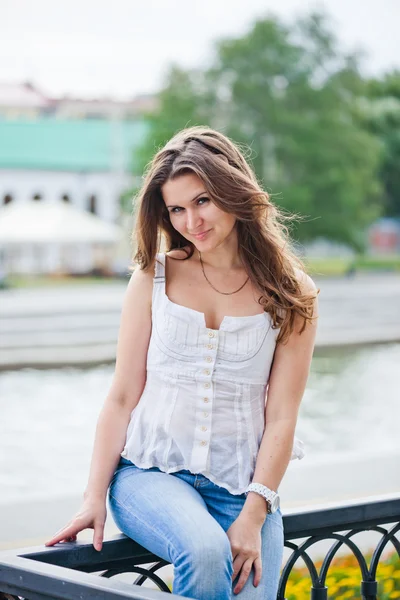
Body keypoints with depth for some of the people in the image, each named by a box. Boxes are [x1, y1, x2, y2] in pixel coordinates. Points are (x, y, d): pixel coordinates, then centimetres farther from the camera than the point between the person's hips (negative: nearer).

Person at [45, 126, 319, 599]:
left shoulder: (290, 296, 4)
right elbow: (122, 397, 5)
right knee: (205, 552, -32)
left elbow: (281, 417, -1)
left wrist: (253, 515, -11)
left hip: (241, 487, 1)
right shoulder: (154, 277, 6)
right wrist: (94, 498, -3)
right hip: (149, 474, 0)